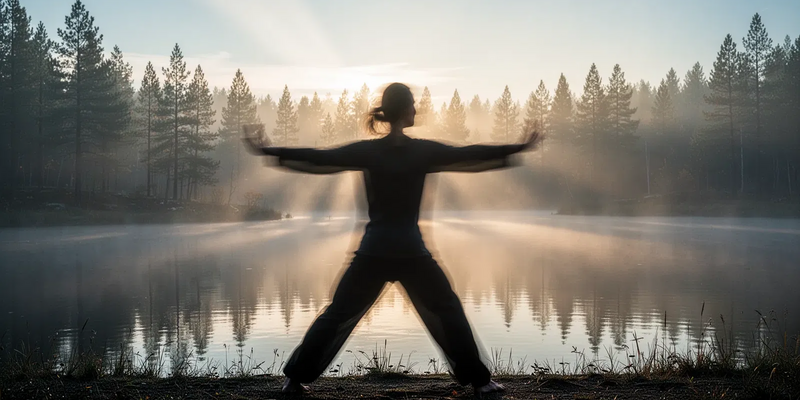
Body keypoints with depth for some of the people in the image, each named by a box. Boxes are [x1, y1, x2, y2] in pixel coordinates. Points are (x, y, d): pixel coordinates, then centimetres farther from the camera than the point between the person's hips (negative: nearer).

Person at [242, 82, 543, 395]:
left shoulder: (367, 151, -4)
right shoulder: (424, 151, -6)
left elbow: (318, 158, -2)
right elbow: (470, 155, 1)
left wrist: (269, 151, 6)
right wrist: (520, 148, 11)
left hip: (373, 251, 2)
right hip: (411, 251, -1)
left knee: (338, 314, 13)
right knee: (448, 311, 14)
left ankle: (296, 378, 17)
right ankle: (479, 380, 15)